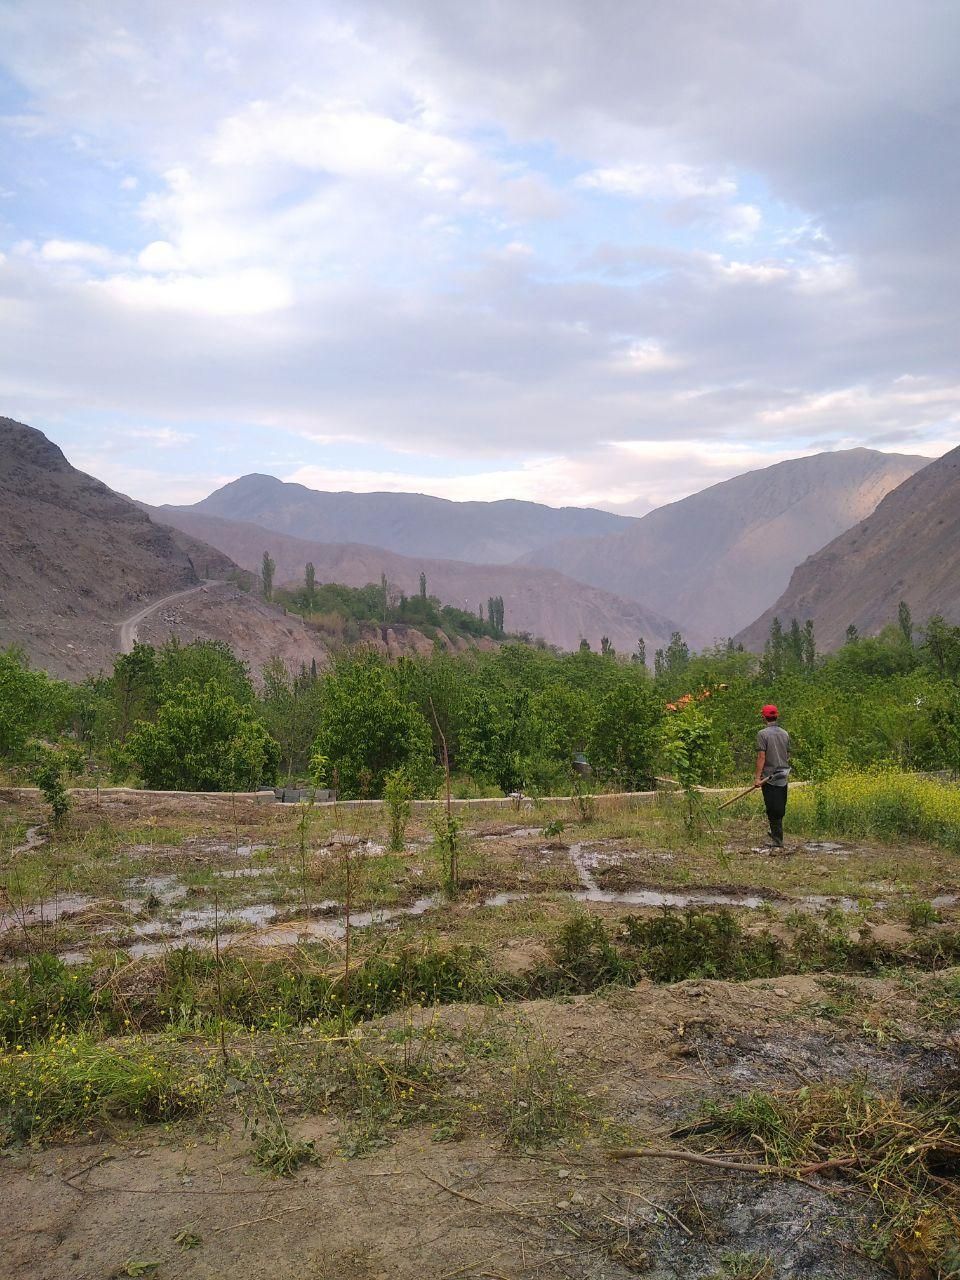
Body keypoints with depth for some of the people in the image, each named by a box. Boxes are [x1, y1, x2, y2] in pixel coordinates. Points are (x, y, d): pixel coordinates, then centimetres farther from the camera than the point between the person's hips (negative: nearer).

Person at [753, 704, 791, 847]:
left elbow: (762, 757, -16)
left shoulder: (763, 734, -11)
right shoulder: (785, 733, 8)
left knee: (773, 810, -1)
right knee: (780, 809, 15)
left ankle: (778, 841, 0)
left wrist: (757, 777, -15)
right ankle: (776, 834, 29)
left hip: (769, 777, -6)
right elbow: (788, 755, 15)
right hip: (783, 776, 6)